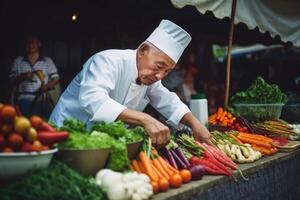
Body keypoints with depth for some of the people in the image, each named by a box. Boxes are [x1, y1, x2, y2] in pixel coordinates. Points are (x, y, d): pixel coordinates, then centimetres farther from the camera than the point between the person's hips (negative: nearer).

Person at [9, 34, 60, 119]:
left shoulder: (47, 61, 13)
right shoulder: (18, 61, 13)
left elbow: (56, 78, 10)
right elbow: (11, 80, 11)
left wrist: (46, 86, -9)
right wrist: (22, 77, -9)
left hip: (42, 101, 0)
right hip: (24, 101, 0)